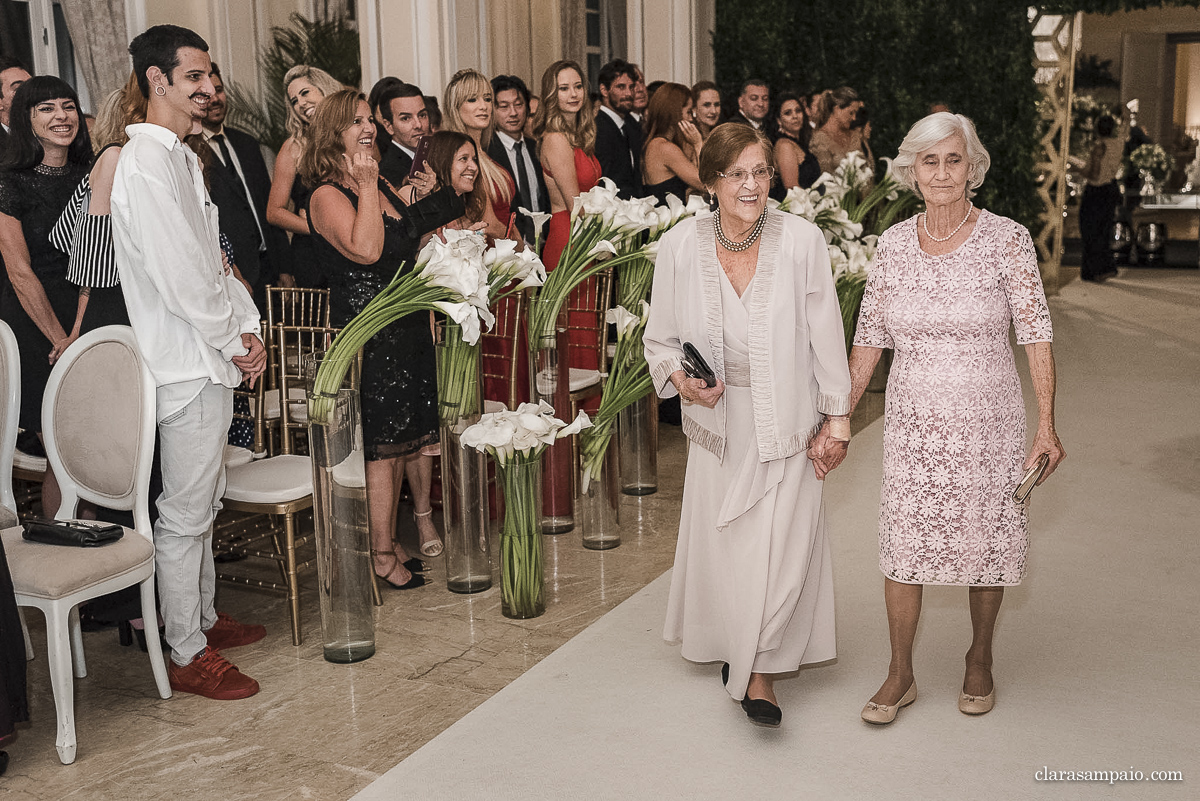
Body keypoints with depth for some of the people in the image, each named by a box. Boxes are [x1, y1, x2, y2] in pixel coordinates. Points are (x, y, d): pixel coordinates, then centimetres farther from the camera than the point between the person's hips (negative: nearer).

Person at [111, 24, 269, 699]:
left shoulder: (183, 158, 15)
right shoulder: (147, 163, -17)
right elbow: (180, 278, -22)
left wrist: (248, 329, 4)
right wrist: (236, 342, -11)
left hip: (212, 361, 10)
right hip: (187, 365, -10)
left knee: (204, 500, 20)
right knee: (185, 513, 0)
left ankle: (204, 616, 35)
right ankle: (188, 654, 11)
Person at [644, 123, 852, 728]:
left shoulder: (802, 241, -11)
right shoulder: (679, 247, -7)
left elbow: (825, 334, -3)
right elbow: (660, 338, 5)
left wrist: (838, 414, 0)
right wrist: (680, 378, -15)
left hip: (785, 418, -2)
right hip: (718, 419, 2)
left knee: (782, 545, -5)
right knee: (722, 539, 14)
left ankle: (761, 671, 13)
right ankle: (732, 646, 39)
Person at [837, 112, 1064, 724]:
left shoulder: (1007, 239, -8)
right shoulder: (894, 243, 0)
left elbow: (1036, 334, -10)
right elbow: (869, 338, 3)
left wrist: (1046, 424, -17)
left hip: (987, 421, -2)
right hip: (912, 422, 2)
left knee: (986, 543, 11)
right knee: (902, 546, 3)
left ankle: (979, 662, 35)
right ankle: (900, 675, 21)